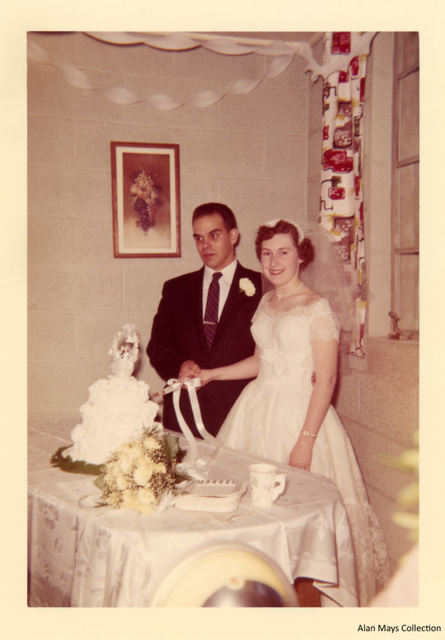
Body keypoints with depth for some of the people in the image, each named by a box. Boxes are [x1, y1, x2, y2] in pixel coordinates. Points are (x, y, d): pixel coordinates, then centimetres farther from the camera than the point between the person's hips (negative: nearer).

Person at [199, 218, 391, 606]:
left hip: (298, 412, -7)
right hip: (257, 410, 7)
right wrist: (210, 374, 11)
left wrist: (305, 440, -20)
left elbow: (326, 379, -15)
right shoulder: (266, 303, 11)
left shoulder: (317, 307, -11)